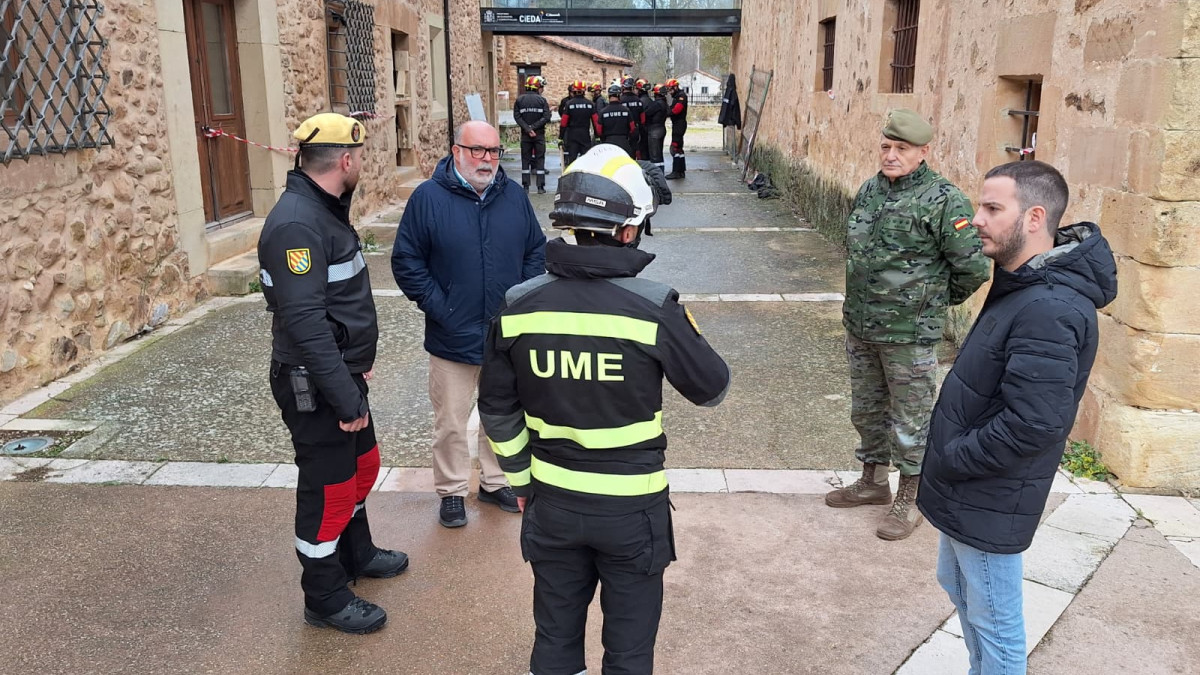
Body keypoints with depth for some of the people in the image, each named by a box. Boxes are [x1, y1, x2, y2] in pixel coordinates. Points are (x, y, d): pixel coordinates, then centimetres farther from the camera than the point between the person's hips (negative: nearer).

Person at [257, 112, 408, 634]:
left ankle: (356, 553, 46)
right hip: (313, 386, -10)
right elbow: (304, 321, -30)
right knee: (328, 488, 4)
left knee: (362, 465, 24)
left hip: (341, 373, 10)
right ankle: (325, 599, 22)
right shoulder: (297, 224, -24)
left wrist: (358, 361, 17)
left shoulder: (325, 209, 9)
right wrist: (345, 397, -28)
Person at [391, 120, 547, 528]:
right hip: (452, 338, -3)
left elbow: (536, 250, 11)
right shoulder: (428, 197, -9)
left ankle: (495, 481, 36)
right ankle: (451, 491, 25)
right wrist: (438, 307, -12)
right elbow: (406, 261, -7)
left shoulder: (514, 196, 2)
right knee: (451, 422, 8)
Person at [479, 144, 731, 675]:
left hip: (552, 503, 3)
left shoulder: (518, 306, -8)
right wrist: (683, 332, 12)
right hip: (632, 506, -3)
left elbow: (498, 409, 2)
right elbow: (712, 389, -5)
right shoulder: (653, 307, -19)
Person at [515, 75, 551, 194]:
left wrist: (527, 129, -12)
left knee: (525, 159, 8)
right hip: (539, 134, -2)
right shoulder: (542, 100, -5)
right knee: (540, 159, 4)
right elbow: (546, 117, -13)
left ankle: (525, 186, 8)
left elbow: (517, 117, -8)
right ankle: (540, 187, 3)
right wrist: (533, 127, -11)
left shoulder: (520, 100, 1)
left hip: (525, 135, 2)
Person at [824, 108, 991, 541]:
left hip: (910, 333, -7)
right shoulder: (869, 190, 6)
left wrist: (935, 301, 1)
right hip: (859, 326, 7)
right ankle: (873, 481, 39)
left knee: (911, 419, 6)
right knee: (866, 409, 20)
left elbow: (973, 268, -13)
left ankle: (910, 499, 22)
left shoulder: (944, 201, -16)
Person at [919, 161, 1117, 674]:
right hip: (965, 491, 10)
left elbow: (1032, 425, -31)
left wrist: (948, 461, -18)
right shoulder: (1024, 285, 5)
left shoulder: (1049, 309, -28)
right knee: (957, 585, 27)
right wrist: (947, 460, 9)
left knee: (994, 622, 9)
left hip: (989, 502, -10)